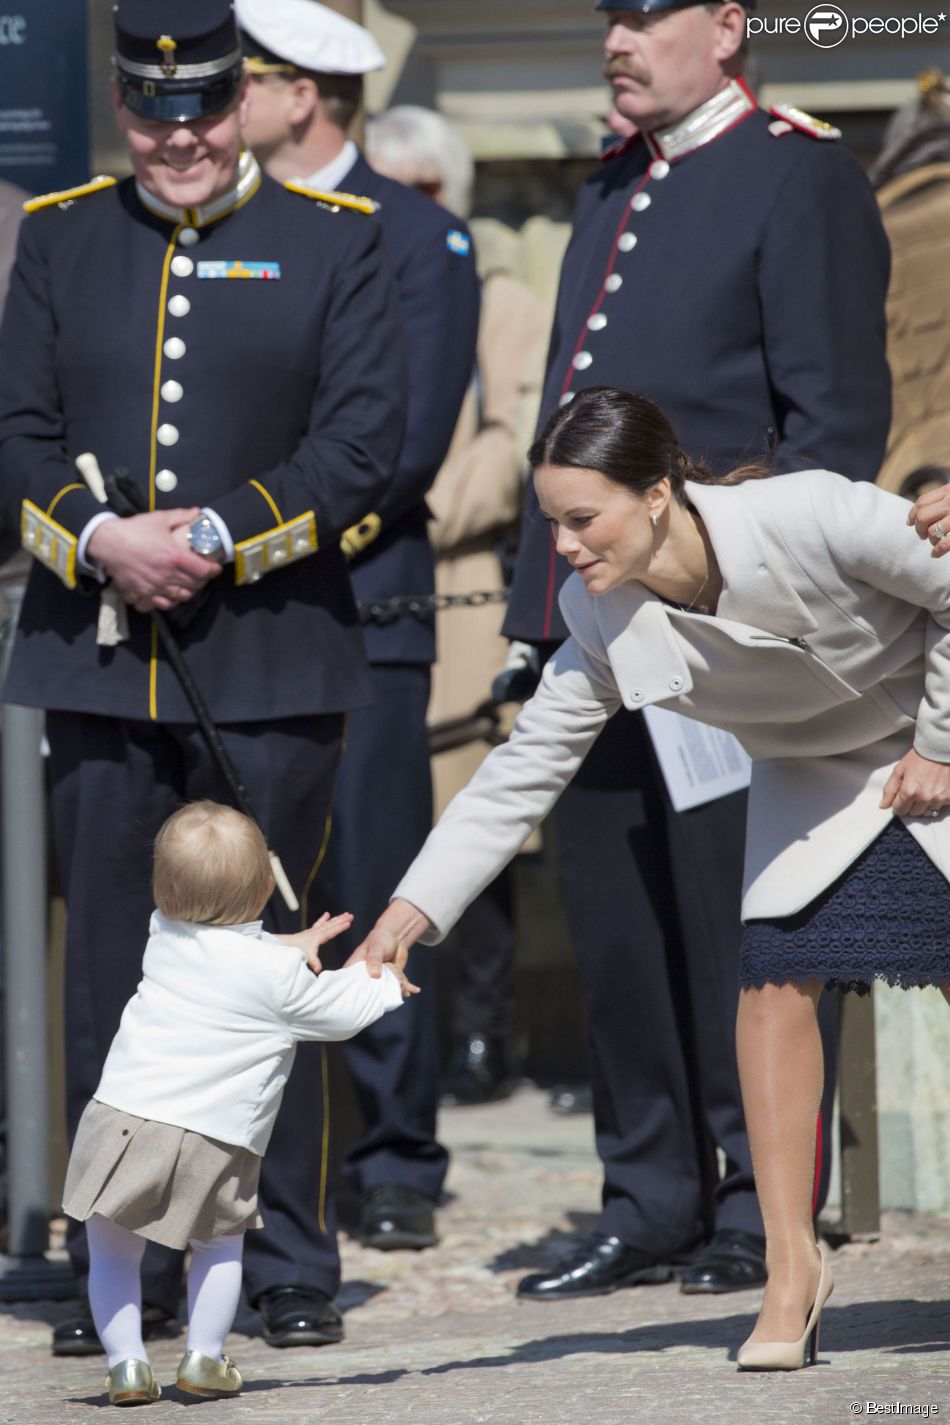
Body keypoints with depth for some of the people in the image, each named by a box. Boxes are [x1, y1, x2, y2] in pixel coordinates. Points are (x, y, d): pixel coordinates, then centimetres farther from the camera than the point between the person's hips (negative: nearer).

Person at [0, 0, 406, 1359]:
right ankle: (125, 1266, 9)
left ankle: (283, 1261, 9)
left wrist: (217, 538, -14)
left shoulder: (332, 239, 4)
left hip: (272, 665, -2)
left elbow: (363, 442, -4)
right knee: (113, 964, 2)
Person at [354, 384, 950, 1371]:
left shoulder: (807, 519, -35)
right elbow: (522, 772, -15)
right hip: (812, 776, 4)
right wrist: (412, 910, -23)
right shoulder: (604, 623, -21)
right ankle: (791, 1269, -3)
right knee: (775, 979, -10)